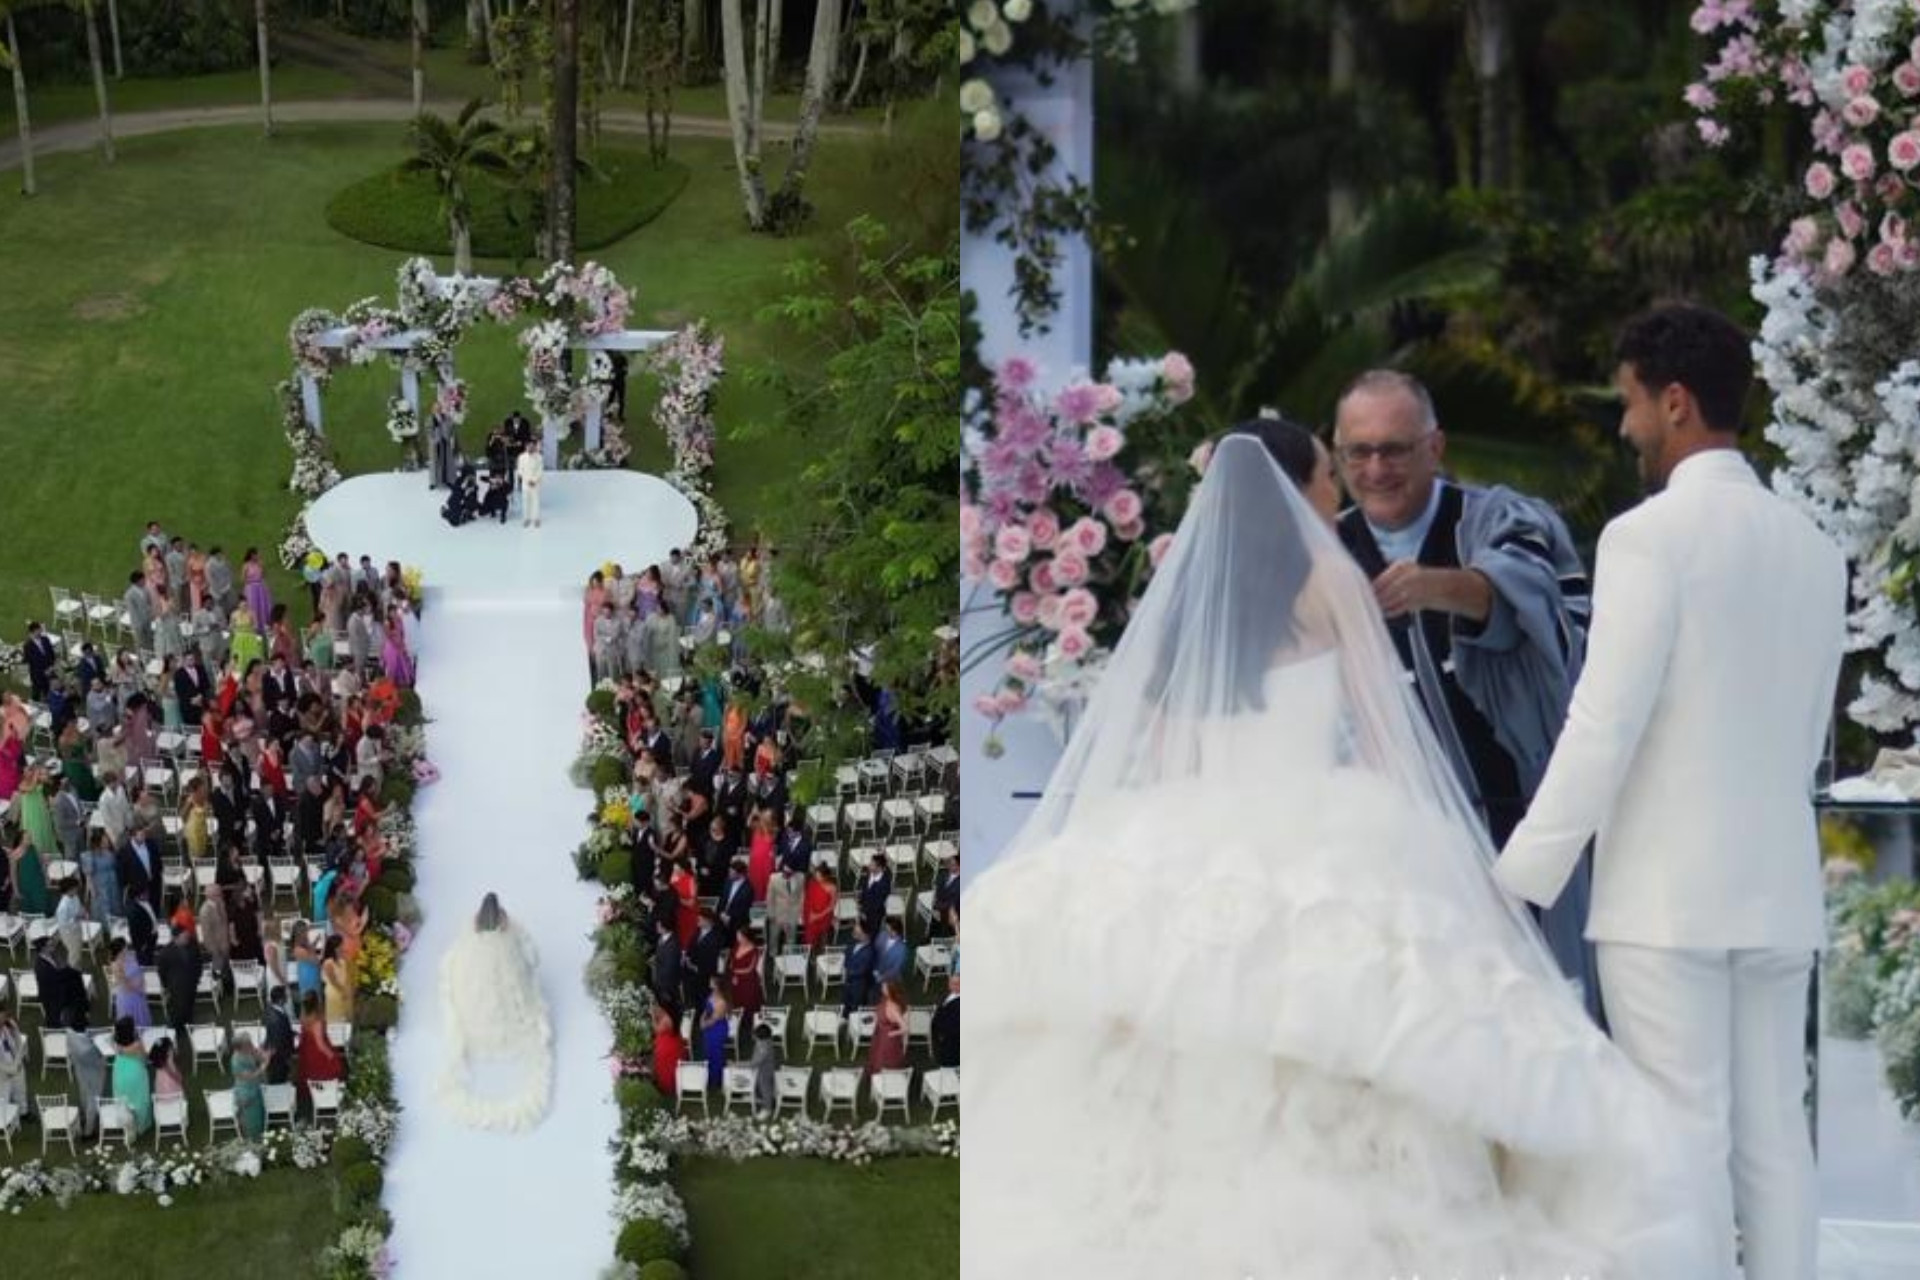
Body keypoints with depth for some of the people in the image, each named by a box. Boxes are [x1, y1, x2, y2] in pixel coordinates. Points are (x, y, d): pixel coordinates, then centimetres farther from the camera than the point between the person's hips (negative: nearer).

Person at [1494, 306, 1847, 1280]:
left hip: (1668, 892, -7)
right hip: (1777, 888, 7)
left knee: (1686, 1143, -5)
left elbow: (1603, 727, -14)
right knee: (1772, 1138, 8)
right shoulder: (1813, 546, 11)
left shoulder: (1649, 535, -10)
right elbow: (1809, 733, 16)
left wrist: (1520, 882, -10)